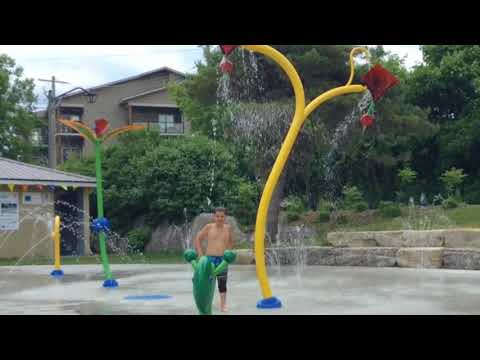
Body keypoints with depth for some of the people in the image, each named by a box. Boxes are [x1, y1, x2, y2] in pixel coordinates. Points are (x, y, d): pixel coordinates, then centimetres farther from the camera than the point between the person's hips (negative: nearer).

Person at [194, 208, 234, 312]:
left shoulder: (228, 228, 4)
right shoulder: (209, 227, -3)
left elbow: (231, 242, 20)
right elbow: (197, 239, 2)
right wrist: (200, 255, -3)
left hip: (223, 260, 2)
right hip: (210, 258, -2)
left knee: (222, 283, 7)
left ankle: (223, 305, 15)